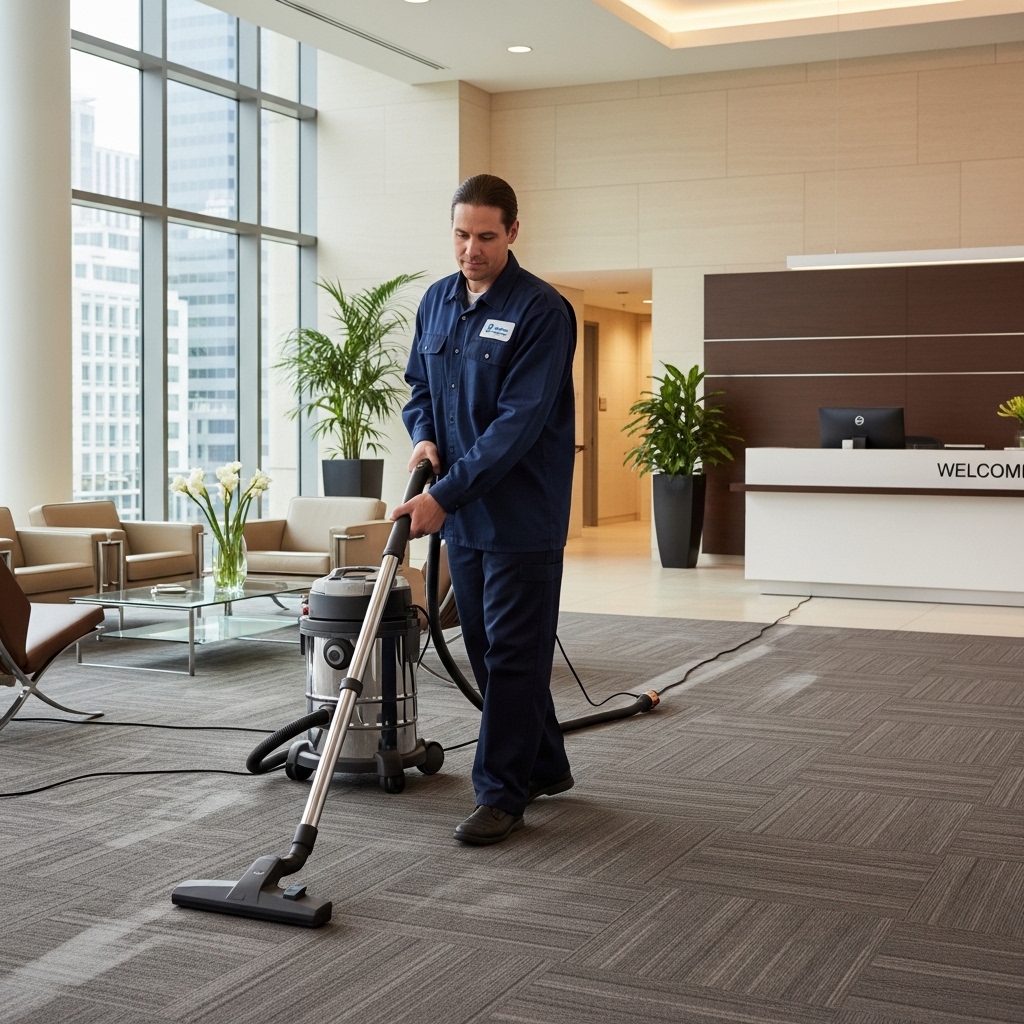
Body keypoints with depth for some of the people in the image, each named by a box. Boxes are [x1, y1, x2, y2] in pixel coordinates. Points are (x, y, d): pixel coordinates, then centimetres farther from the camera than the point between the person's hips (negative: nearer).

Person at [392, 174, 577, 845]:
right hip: (461, 513, 7)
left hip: (523, 515, -7)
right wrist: (424, 437, -3)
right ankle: (546, 767, 30)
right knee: (489, 651, 15)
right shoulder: (437, 301, 8)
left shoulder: (543, 310, -15)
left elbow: (517, 423, -22)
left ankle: (501, 795, 10)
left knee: (512, 655, 0)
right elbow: (420, 386, 20)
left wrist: (444, 496, -25)